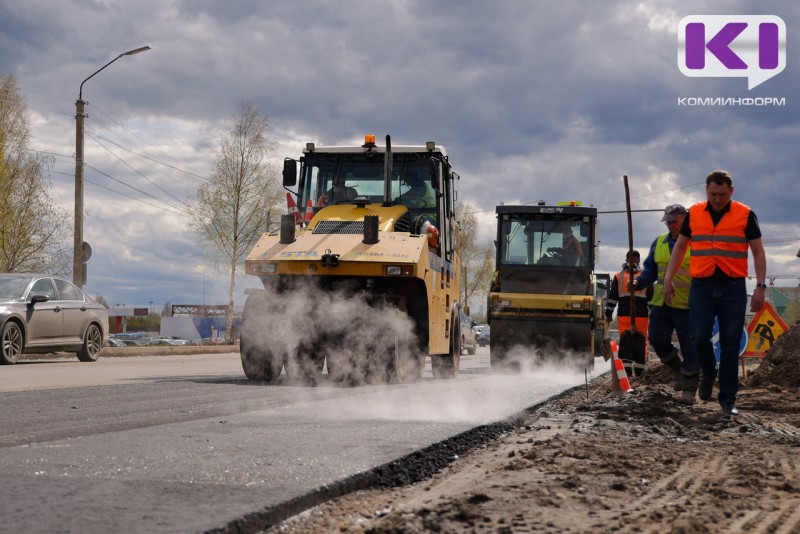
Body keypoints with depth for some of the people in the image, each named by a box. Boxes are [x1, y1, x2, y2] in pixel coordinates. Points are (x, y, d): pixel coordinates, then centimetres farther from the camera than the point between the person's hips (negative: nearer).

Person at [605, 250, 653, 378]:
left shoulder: (619, 276, 4)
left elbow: (612, 297, 3)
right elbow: (651, 296, 3)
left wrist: (608, 314, 9)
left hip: (623, 314, 0)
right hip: (641, 315, 0)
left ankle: (626, 368, -13)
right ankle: (639, 370, 11)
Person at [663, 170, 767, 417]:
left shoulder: (745, 215, 1)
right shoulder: (694, 214, 7)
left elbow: (758, 252, 3)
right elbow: (680, 247, 16)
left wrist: (760, 287, -6)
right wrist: (668, 280, 10)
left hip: (733, 288, -1)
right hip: (701, 287, 2)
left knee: (730, 344, -1)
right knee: (700, 338, -8)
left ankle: (728, 399, 6)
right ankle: (708, 375, 22)